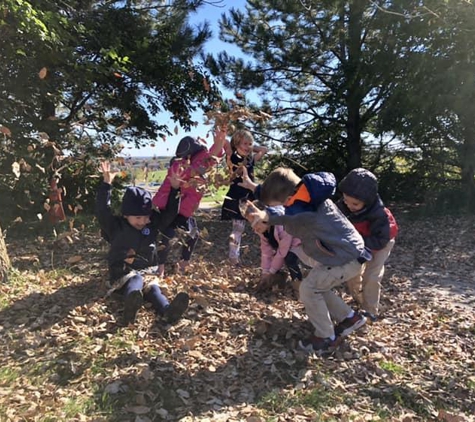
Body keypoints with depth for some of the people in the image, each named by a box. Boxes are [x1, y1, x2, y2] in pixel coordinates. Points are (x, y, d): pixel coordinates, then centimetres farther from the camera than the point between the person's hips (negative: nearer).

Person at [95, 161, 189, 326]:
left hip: (147, 272, 3)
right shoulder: (116, 227, -3)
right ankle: (130, 305, -69)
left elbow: (169, 213, 8)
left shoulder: (152, 224, 8)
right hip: (123, 274, -3)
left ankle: (168, 310, -59)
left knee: (152, 288, -28)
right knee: (136, 280, -35)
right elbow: (102, 211, -17)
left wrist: (174, 190, -4)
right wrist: (106, 184, -27)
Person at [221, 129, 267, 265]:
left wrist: (251, 147, 13)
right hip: (235, 199, -6)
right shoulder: (232, 158, -7)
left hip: (248, 199, 6)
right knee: (238, 228, 0)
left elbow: (264, 150, 22)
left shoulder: (251, 160, 10)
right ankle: (233, 256, 13)